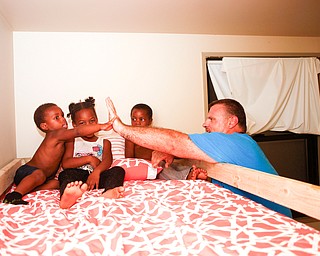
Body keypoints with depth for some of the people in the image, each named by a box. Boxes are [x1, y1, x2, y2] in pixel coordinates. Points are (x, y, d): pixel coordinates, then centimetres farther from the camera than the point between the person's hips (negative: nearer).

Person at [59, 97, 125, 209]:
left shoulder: (104, 143, 22)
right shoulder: (72, 142, 20)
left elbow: (107, 161, -1)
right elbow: (65, 164, 2)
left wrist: (96, 171, -24)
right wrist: (89, 159, -7)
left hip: (97, 175, 1)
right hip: (78, 175, -1)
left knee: (118, 170, -23)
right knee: (66, 174, -32)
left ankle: (109, 192, -56)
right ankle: (67, 196, -66)